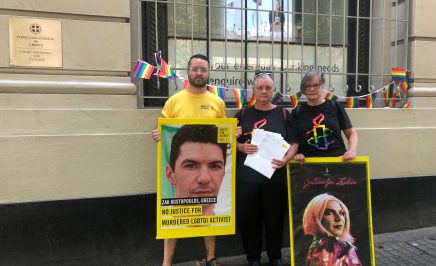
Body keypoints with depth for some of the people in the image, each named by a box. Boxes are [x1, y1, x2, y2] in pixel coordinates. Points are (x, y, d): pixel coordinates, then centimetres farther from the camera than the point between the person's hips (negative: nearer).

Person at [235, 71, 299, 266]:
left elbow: (294, 143, 2)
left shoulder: (283, 114, 4)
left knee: (274, 219, 11)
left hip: (275, 176, 0)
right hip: (246, 176, 1)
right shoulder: (243, 114, 6)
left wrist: (286, 159, -16)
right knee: (248, 219, 8)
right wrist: (241, 147, -13)